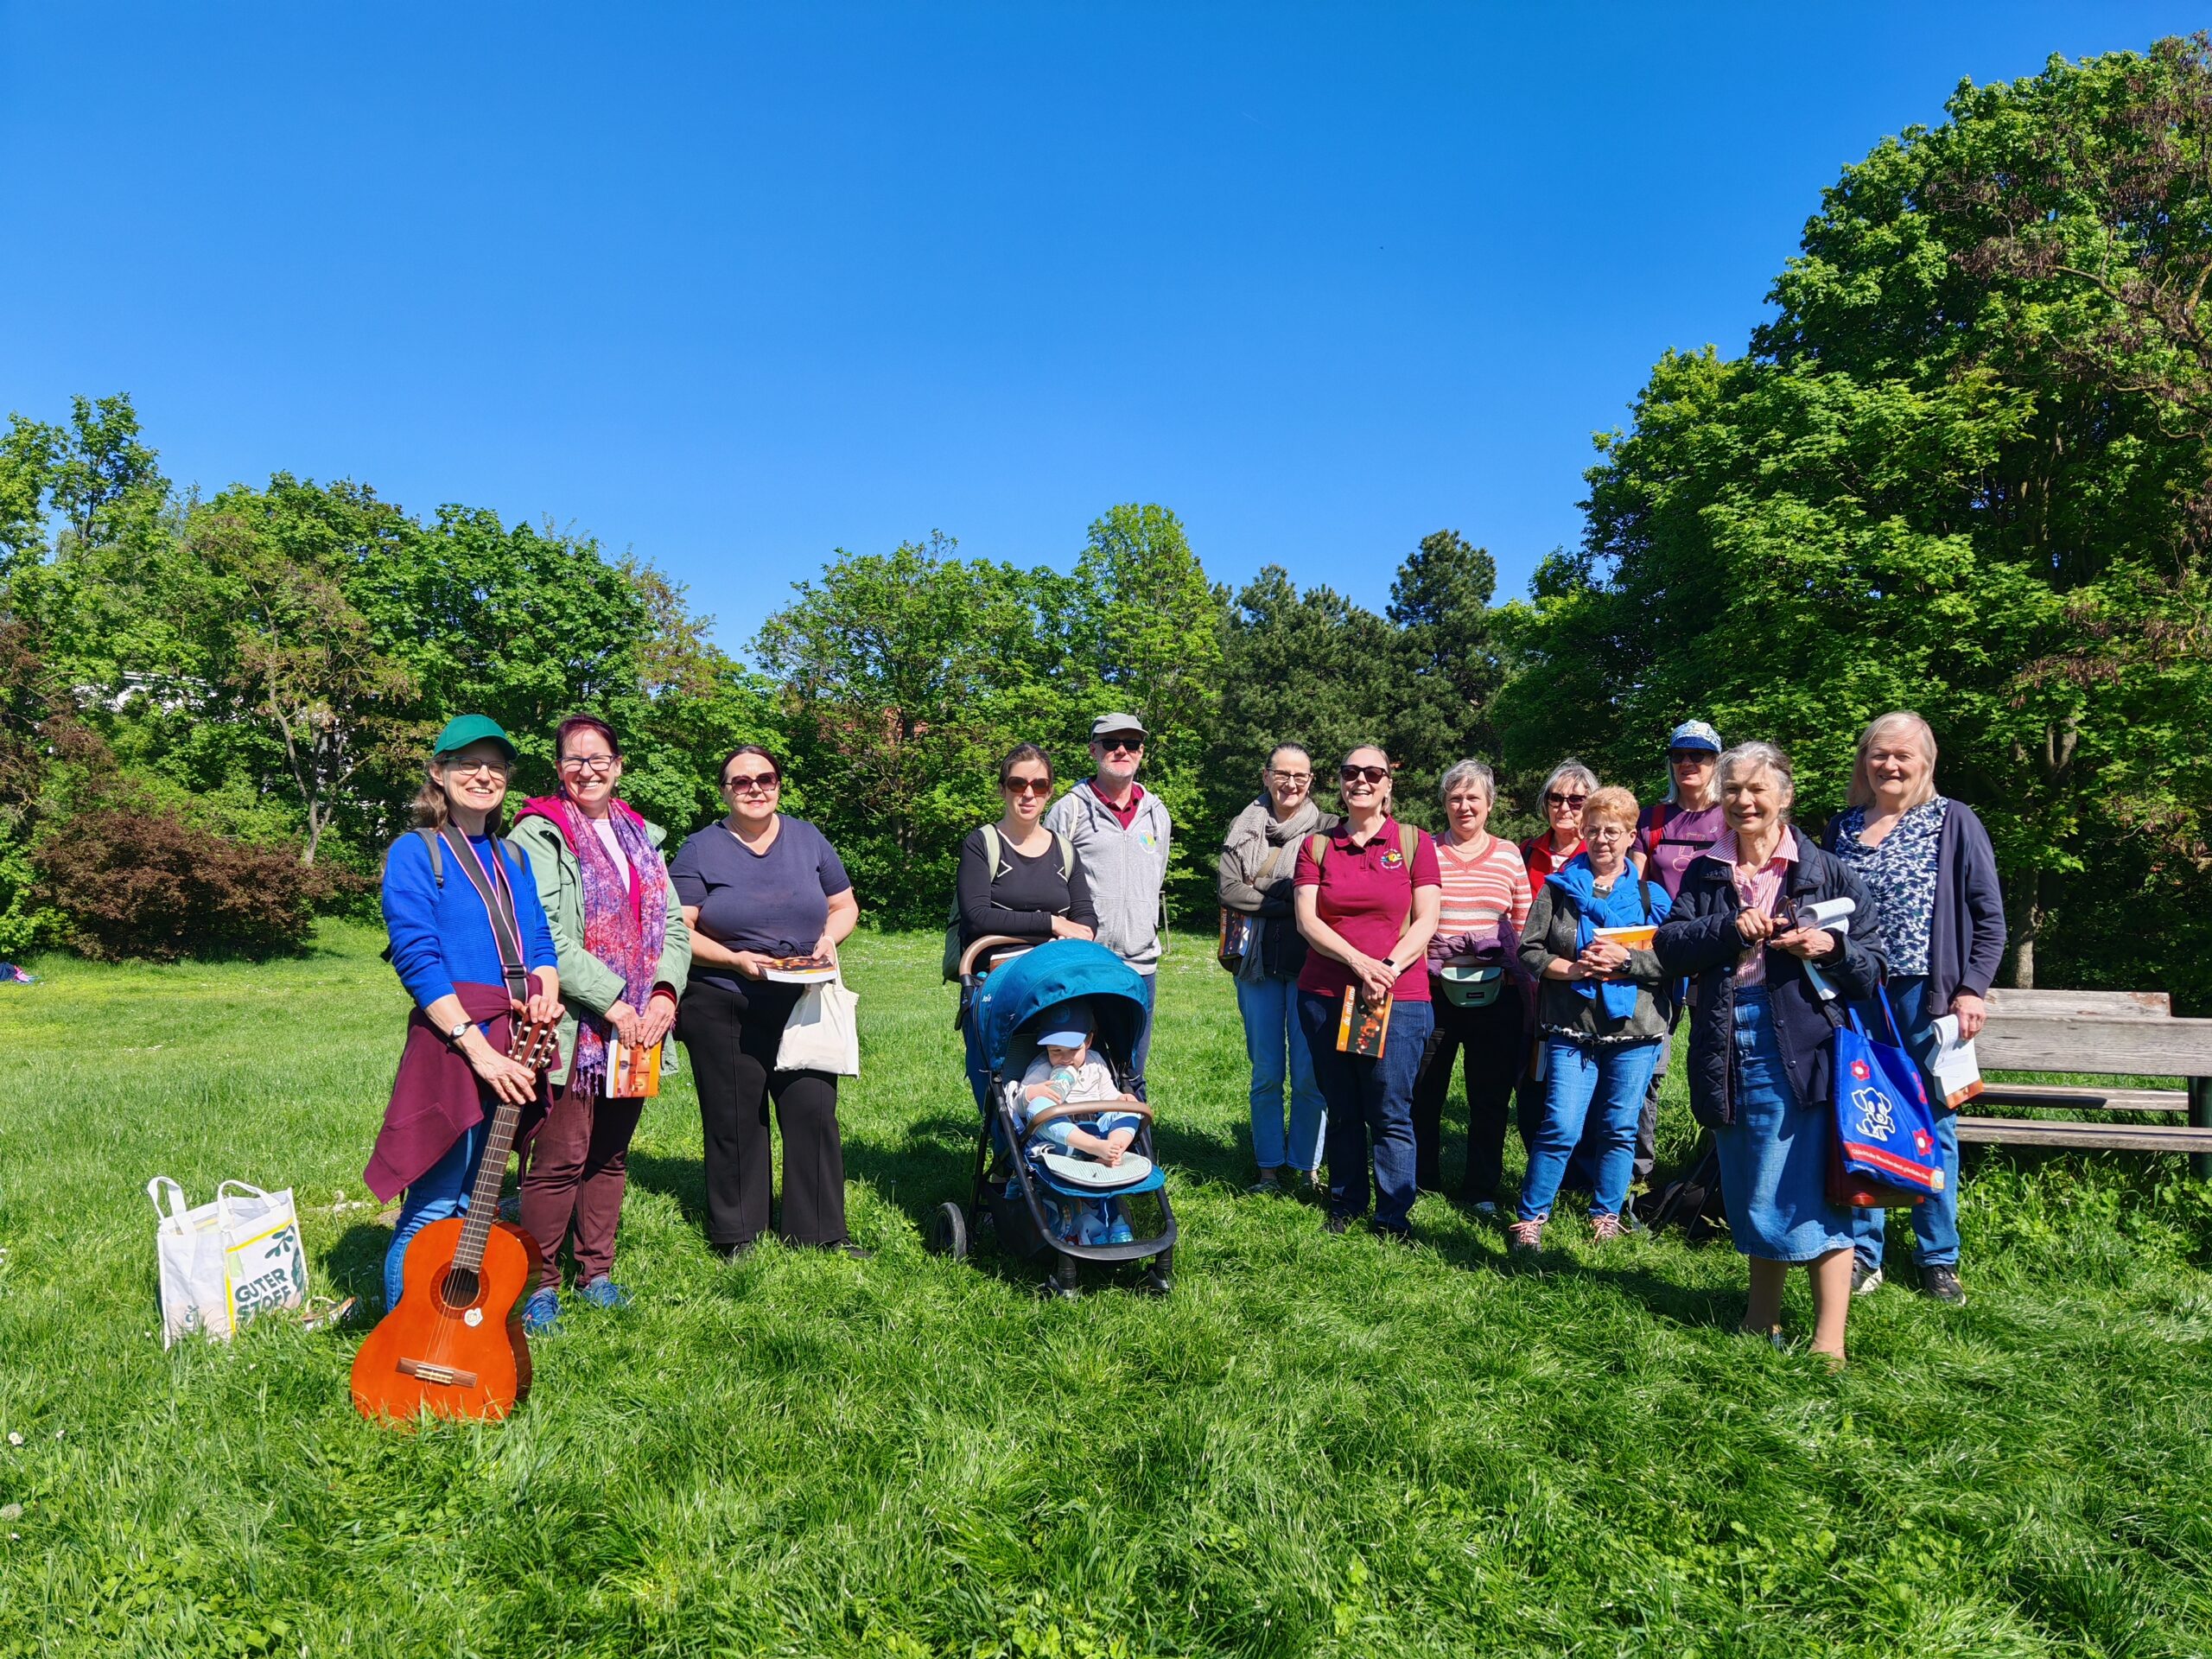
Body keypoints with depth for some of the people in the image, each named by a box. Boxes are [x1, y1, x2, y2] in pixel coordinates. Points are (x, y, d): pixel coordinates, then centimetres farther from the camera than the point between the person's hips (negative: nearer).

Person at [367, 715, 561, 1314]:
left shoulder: (512, 858, 16)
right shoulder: (415, 853, -3)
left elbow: (541, 943, 16)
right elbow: (417, 958, -12)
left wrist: (547, 993, -7)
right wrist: (477, 1047, -19)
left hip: (516, 1048, 7)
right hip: (451, 1043, -6)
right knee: (433, 1211, -4)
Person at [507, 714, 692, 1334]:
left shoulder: (643, 837, 15)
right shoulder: (539, 836, -5)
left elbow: (674, 926, 12)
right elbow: (542, 937, -15)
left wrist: (665, 991, -5)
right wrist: (611, 1000, -18)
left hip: (638, 1026, 6)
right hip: (573, 1026, -6)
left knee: (611, 1155, 14)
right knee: (561, 1158, -4)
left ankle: (596, 1271, 26)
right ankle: (540, 1285, 9)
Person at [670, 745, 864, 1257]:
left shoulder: (808, 840, 9)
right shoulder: (699, 850, 0)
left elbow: (844, 905, 15)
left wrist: (829, 938, -6)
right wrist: (735, 959, -18)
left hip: (803, 1005, 2)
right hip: (722, 1010, -2)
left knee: (813, 1112, -1)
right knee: (735, 1122, 5)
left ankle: (821, 1230, 12)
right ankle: (736, 1234, 20)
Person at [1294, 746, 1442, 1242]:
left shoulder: (1414, 841, 4)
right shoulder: (1316, 846, 8)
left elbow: (1426, 922, -1)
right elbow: (1306, 920, -1)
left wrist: (1387, 970, -14)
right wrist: (1358, 962, -15)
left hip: (1399, 1001, -2)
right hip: (1325, 997, 2)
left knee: (1390, 1115, -1)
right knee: (1342, 1111, 10)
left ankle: (1394, 1216, 11)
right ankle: (1346, 1203, 25)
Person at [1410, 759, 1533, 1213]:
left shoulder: (1509, 854, 9)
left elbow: (1524, 925, 11)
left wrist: (1518, 976, 3)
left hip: (1495, 994, 1)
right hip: (1433, 988, -1)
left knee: (1490, 1095, 7)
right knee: (1423, 1090, 5)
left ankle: (1482, 1189, 21)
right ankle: (1421, 1182, 21)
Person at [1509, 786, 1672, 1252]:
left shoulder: (1650, 895, 8)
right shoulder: (1558, 887, 7)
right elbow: (1529, 951, 3)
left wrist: (1625, 960, -14)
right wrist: (1574, 969, -12)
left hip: (1634, 1028, 1)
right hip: (1571, 1026, -1)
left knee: (1620, 1129, 7)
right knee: (1561, 1128, -6)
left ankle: (1607, 1215, 24)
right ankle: (1530, 1218, 5)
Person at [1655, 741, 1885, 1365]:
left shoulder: (1827, 872, 3)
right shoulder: (1704, 873, 11)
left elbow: (1873, 967, 1)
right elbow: (1669, 946, 0)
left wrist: (1831, 947, -18)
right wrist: (1729, 930, -15)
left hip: (1801, 1043, -4)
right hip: (1726, 1046, 4)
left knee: (1809, 1185, -6)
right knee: (1748, 1186, 14)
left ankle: (1829, 1339, 2)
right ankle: (1763, 1320, 29)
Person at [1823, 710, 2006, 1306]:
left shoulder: (1953, 822, 1)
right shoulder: (1842, 827, 10)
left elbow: (1989, 915, 0)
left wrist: (1973, 989, -8)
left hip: (1926, 993, -2)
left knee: (1932, 1123, 5)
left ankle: (1938, 1259, 18)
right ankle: (1861, 1256, 14)